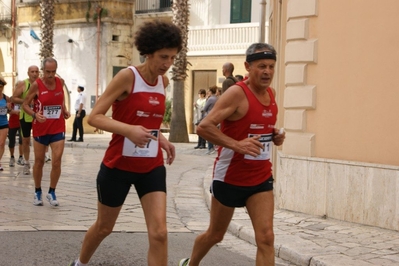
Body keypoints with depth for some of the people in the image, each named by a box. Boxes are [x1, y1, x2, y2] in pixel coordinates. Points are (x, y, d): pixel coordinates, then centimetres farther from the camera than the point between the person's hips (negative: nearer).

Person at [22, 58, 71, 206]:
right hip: (40, 129, -2)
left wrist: (64, 110, 5)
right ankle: (37, 192, 26)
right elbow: (25, 104, -7)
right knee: (39, 161, 9)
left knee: (57, 161, -7)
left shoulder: (60, 82, 0)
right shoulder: (36, 85, -12)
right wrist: (35, 114, -24)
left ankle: (52, 192, 8)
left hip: (58, 129, 2)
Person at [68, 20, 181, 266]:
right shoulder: (128, 76, -15)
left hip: (152, 167, 4)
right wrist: (129, 130, -34)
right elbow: (94, 117, -19)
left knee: (159, 232, -10)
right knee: (104, 227, 15)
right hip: (118, 166, -4)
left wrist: (160, 137, 3)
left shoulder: (164, 82, 3)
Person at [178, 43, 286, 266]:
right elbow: (204, 127, -24)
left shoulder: (271, 93, 5)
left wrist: (276, 136, 1)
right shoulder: (237, 93, -17)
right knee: (215, 234, 14)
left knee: (266, 238, -8)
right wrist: (237, 145, -33)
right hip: (230, 177, -5)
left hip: (261, 178, 5)